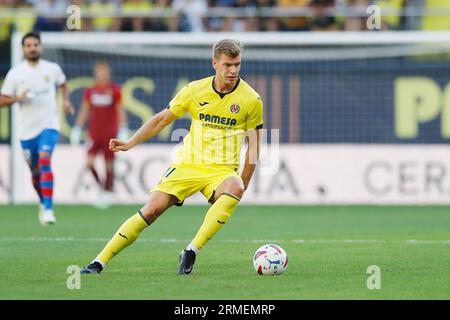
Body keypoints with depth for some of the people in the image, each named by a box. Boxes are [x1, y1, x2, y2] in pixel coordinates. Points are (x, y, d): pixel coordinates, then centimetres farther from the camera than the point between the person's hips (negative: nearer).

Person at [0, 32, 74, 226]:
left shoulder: (52, 69, 3)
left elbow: (62, 83, 26)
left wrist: (65, 100, 8)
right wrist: (18, 98, -18)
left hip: (49, 125, -1)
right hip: (27, 129, 1)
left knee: (45, 161, -22)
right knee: (35, 171, 9)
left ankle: (48, 210, -26)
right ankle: (43, 203, 37)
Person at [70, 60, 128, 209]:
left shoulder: (115, 90, -1)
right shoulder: (89, 91, 5)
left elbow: (120, 111, 0)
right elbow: (84, 111, 11)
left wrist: (123, 131, -7)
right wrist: (77, 129, 7)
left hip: (110, 134, -2)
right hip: (94, 133, 2)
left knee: (109, 165, 0)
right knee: (89, 161, -12)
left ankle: (107, 192, 10)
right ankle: (99, 184, 9)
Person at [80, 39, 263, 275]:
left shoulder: (251, 100, -4)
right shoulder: (196, 90, 0)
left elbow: (253, 147, 4)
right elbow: (162, 119, 11)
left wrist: (241, 187, 1)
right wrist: (129, 143, 3)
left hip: (222, 171, -1)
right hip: (187, 165, 1)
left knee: (234, 188, -36)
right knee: (152, 209, -14)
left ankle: (191, 252, -33)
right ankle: (99, 262, -6)